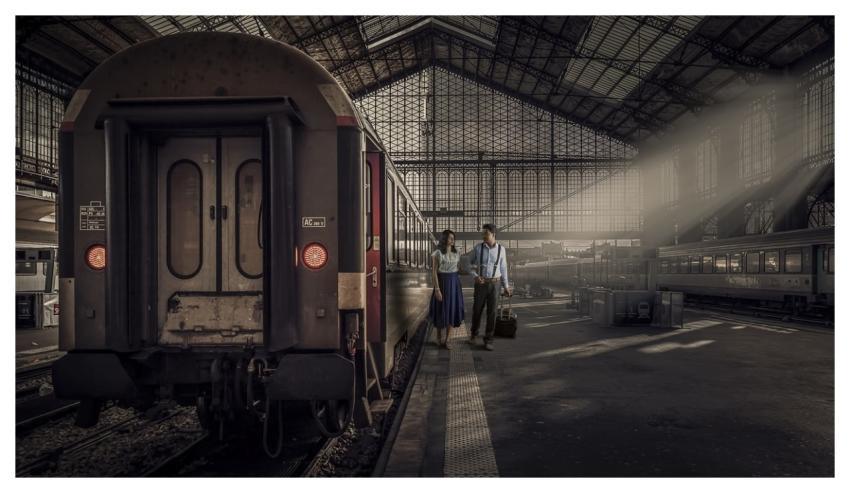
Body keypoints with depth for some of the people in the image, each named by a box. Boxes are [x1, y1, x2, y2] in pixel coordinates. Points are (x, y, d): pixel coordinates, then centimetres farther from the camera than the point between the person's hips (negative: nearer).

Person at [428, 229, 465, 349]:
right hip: (442, 282, -5)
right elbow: (434, 272, -11)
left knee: (452, 309, 3)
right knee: (441, 309, 5)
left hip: (455, 282, 5)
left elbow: (457, 268, 13)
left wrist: (457, 285, 13)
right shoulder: (437, 253, -10)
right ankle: (439, 337, 24)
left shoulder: (456, 253, 7)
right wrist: (437, 289, -17)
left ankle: (448, 339, 11)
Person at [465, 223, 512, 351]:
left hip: (494, 284, 0)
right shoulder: (478, 247, -5)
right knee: (477, 310, 9)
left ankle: (488, 340, 9)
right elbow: (468, 262, 5)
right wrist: (475, 276, -11)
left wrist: (506, 286, 9)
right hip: (481, 284, 0)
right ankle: (474, 333, 35)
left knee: (491, 312, -2)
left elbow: (503, 268, 8)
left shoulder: (501, 249, -2)